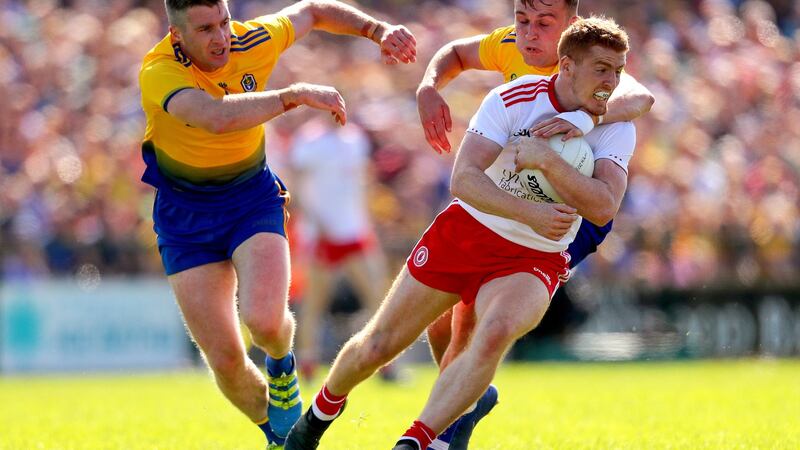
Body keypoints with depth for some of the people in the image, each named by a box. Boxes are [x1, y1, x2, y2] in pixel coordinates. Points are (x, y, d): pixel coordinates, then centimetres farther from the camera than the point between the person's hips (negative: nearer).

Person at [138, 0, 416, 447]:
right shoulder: (159, 73, -26)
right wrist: (297, 95, -43)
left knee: (265, 320, -25)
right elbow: (216, 117, -45)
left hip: (253, 197, 1)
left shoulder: (252, 42, -13)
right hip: (186, 216, -1)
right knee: (225, 360, -5)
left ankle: (281, 366, 13)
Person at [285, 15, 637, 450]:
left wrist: (548, 160, -35)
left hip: (533, 260, 0)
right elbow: (463, 179, -26)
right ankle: (323, 408, 38)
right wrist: (529, 213, -39)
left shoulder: (617, 127, -11)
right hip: (465, 233, 0)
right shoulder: (513, 99, -16)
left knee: (495, 333, -34)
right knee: (374, 349, 4)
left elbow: (603, 208, -26)